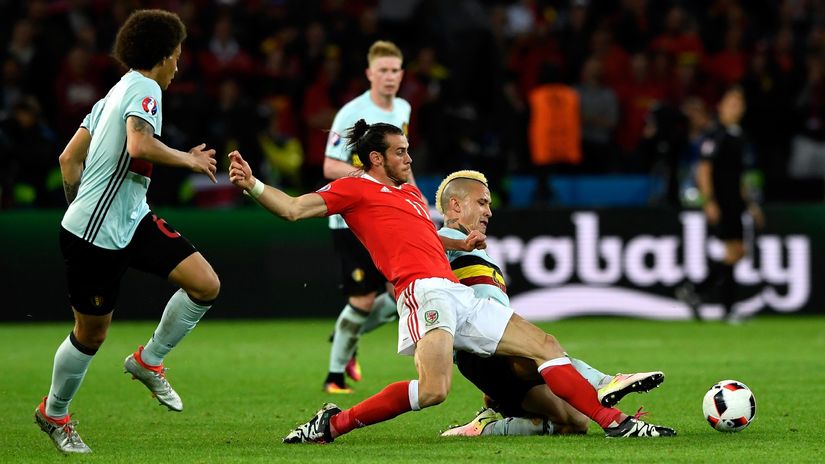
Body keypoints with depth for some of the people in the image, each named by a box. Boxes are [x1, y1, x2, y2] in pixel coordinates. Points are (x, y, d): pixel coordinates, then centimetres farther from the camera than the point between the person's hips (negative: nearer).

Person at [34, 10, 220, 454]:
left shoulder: (116, 93, 14)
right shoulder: (144, 90, -14)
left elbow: (69, 157, 17)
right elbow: (140, 145, -33)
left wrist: (79, 203, 26)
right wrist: (188, 159, -19)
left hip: (132, 221, 9)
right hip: (93, 234, -9)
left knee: (206, 284, -5)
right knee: (91, 333, 5)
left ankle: (147, 360, 13)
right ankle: (53, 413, 27)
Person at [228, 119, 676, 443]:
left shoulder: (410, 191, 29)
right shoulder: (356, 189, 4)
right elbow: (294, 208, -4)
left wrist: (461, 243, 27)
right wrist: (251, 185, -18)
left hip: (459, 295, 9)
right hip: (425, 289, -9)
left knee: (545, 346, 8)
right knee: (433, 389, -31)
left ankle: (613, 421, 10)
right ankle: (334, 423, -17)